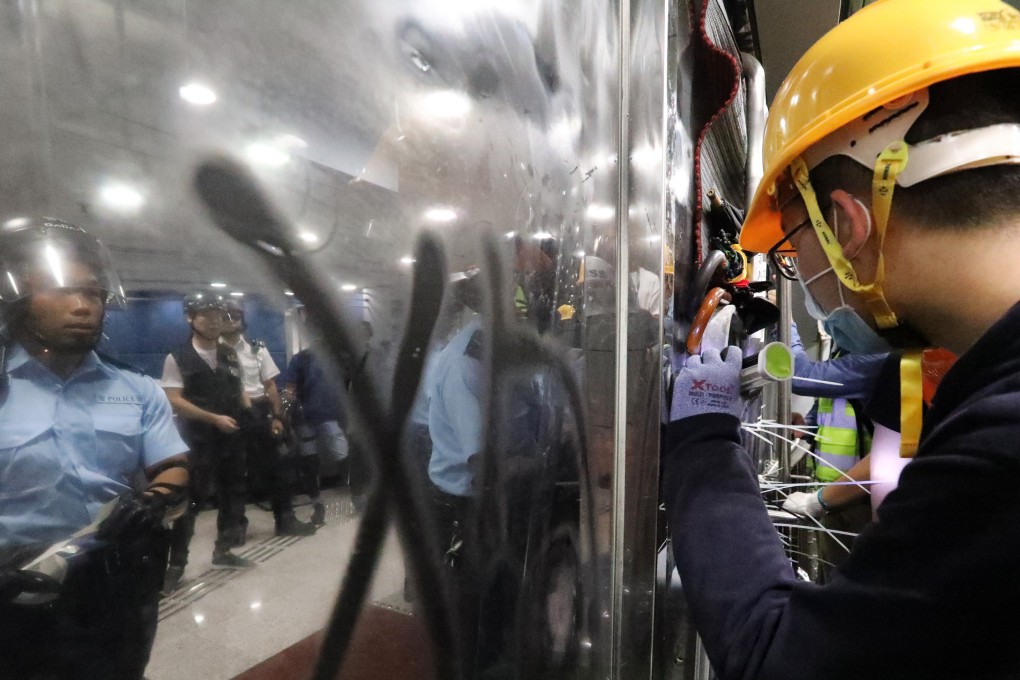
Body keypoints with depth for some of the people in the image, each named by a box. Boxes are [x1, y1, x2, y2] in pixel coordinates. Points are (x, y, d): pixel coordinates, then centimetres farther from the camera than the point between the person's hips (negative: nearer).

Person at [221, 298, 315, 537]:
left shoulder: (257, 349, 6)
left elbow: (270, 384, 8)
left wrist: (277, 416, 2)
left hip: (258, 416, 3)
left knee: (276, 466, 8)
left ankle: (285, 519, 21)